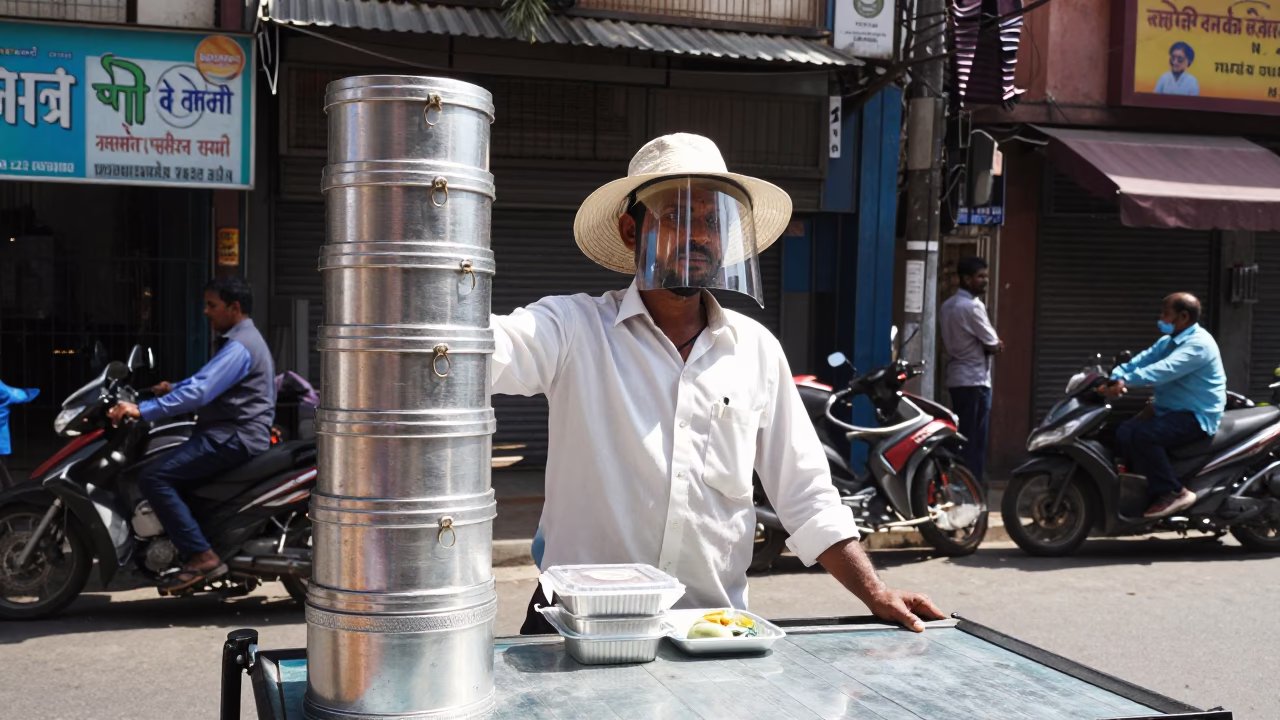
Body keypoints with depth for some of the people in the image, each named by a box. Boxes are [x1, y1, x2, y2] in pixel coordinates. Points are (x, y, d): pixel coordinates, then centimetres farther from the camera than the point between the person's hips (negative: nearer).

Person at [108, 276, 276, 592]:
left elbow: (200, 391, -26)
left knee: (154, 478, -20)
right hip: (233, 434, 11)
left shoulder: (239, 347, -14)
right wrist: (173, 389, 13)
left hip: (234, 438, -11)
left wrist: (143, 410, -27)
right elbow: (206, 381, 30)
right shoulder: (242, 340, 21)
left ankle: (202, 556, -22)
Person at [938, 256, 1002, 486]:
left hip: (956, 378, 9)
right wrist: (995, 346, 11)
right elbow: (994, 345, -12)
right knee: (975, 438, -5)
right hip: (975, 379, -9)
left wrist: (988, 345, 5)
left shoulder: (947, 306, 12)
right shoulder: (973, 306, -15)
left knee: (961, 435, 11)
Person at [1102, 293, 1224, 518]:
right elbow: (1142, 360, 1)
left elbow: (1165, 370, -34)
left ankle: (1174, 493, -18)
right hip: (1170, 409, 10)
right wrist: (1114, 377, -16)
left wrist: (1126, 381, -42)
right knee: (1123, 433, -6)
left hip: (1196, 416, -10)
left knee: (1143, 435, -31)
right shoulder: (1169, 341, 14)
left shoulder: (1198, 344, -18)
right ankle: (1157, 487, 5)